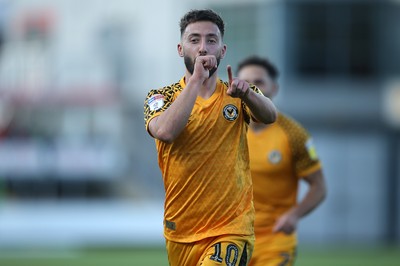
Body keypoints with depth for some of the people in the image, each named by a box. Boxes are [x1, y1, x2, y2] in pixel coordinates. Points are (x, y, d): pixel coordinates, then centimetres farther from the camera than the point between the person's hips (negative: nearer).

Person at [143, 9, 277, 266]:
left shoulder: (236, 97, 5)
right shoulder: (161, 97, 1)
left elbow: (269, 115, -17)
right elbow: (165, 131, -21)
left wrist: (247, 93, -38)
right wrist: (197, 79, -24)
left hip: (231, 229, -2)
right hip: (180, 232, 2)